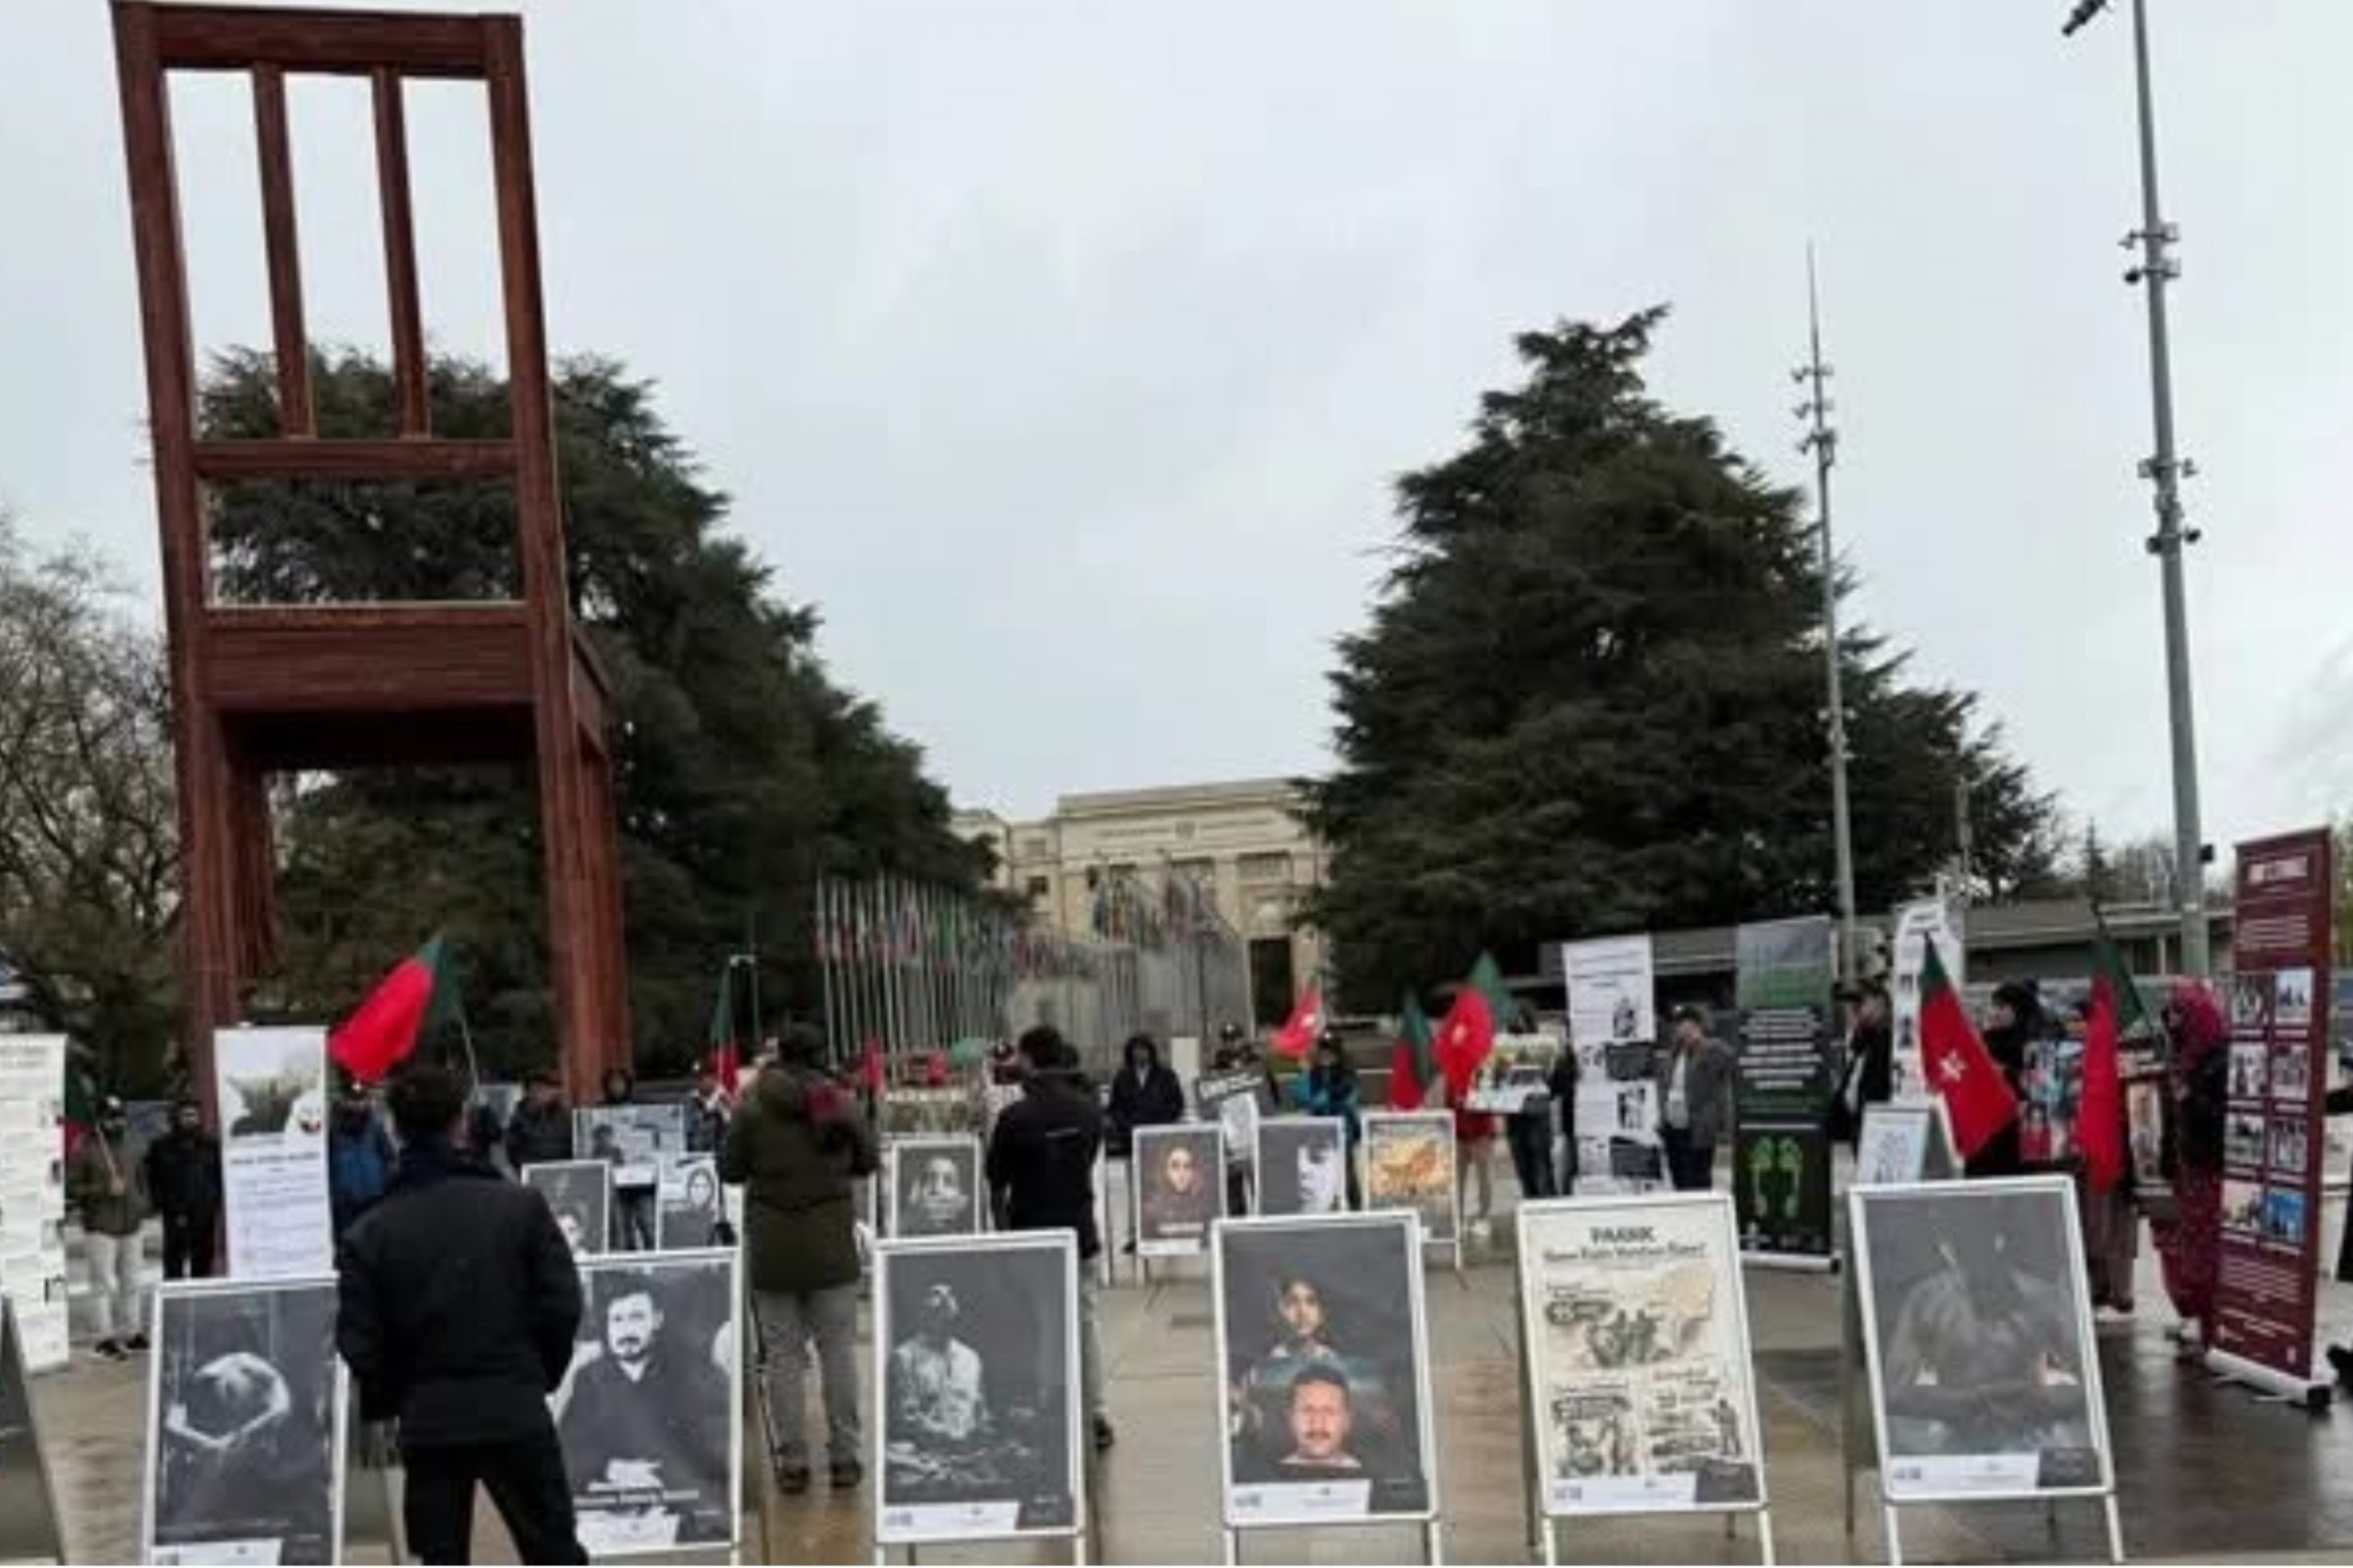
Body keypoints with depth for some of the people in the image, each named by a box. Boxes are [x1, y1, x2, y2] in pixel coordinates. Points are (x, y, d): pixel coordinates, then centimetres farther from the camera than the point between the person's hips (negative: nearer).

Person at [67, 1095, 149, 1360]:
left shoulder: (130, 1150, 13)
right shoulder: (86, 1151, -6)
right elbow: (70, 1188, -11)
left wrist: (141, 1205, 11)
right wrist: (104, 1190, -19)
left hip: (130, 1227, 6)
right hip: (100, 1228, -6)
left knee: (131, 1283, 10)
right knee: (104, 1283, -8)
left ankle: (132, 1333, 19)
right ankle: (105, 1339, -4)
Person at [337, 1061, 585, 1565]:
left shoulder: (369, 1234, -4)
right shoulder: (520, 1205, -6)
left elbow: (359, 1344, -3)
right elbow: (562, 1305, -6)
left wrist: (387, 1404, 14)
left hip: (428, 1421, 1)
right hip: (516, 1411, -1)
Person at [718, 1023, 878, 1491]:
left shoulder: (752, 1109, -8)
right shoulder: (843, 1105, -4)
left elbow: (728, 1170, 0)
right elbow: (867, 1162, 7)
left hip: (772, 1247, -1)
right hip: (832, 1244, 1)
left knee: (783, 1355, 5)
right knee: (839, 1350, 9)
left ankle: (792, 1461, 7)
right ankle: (844, 1457, 12)